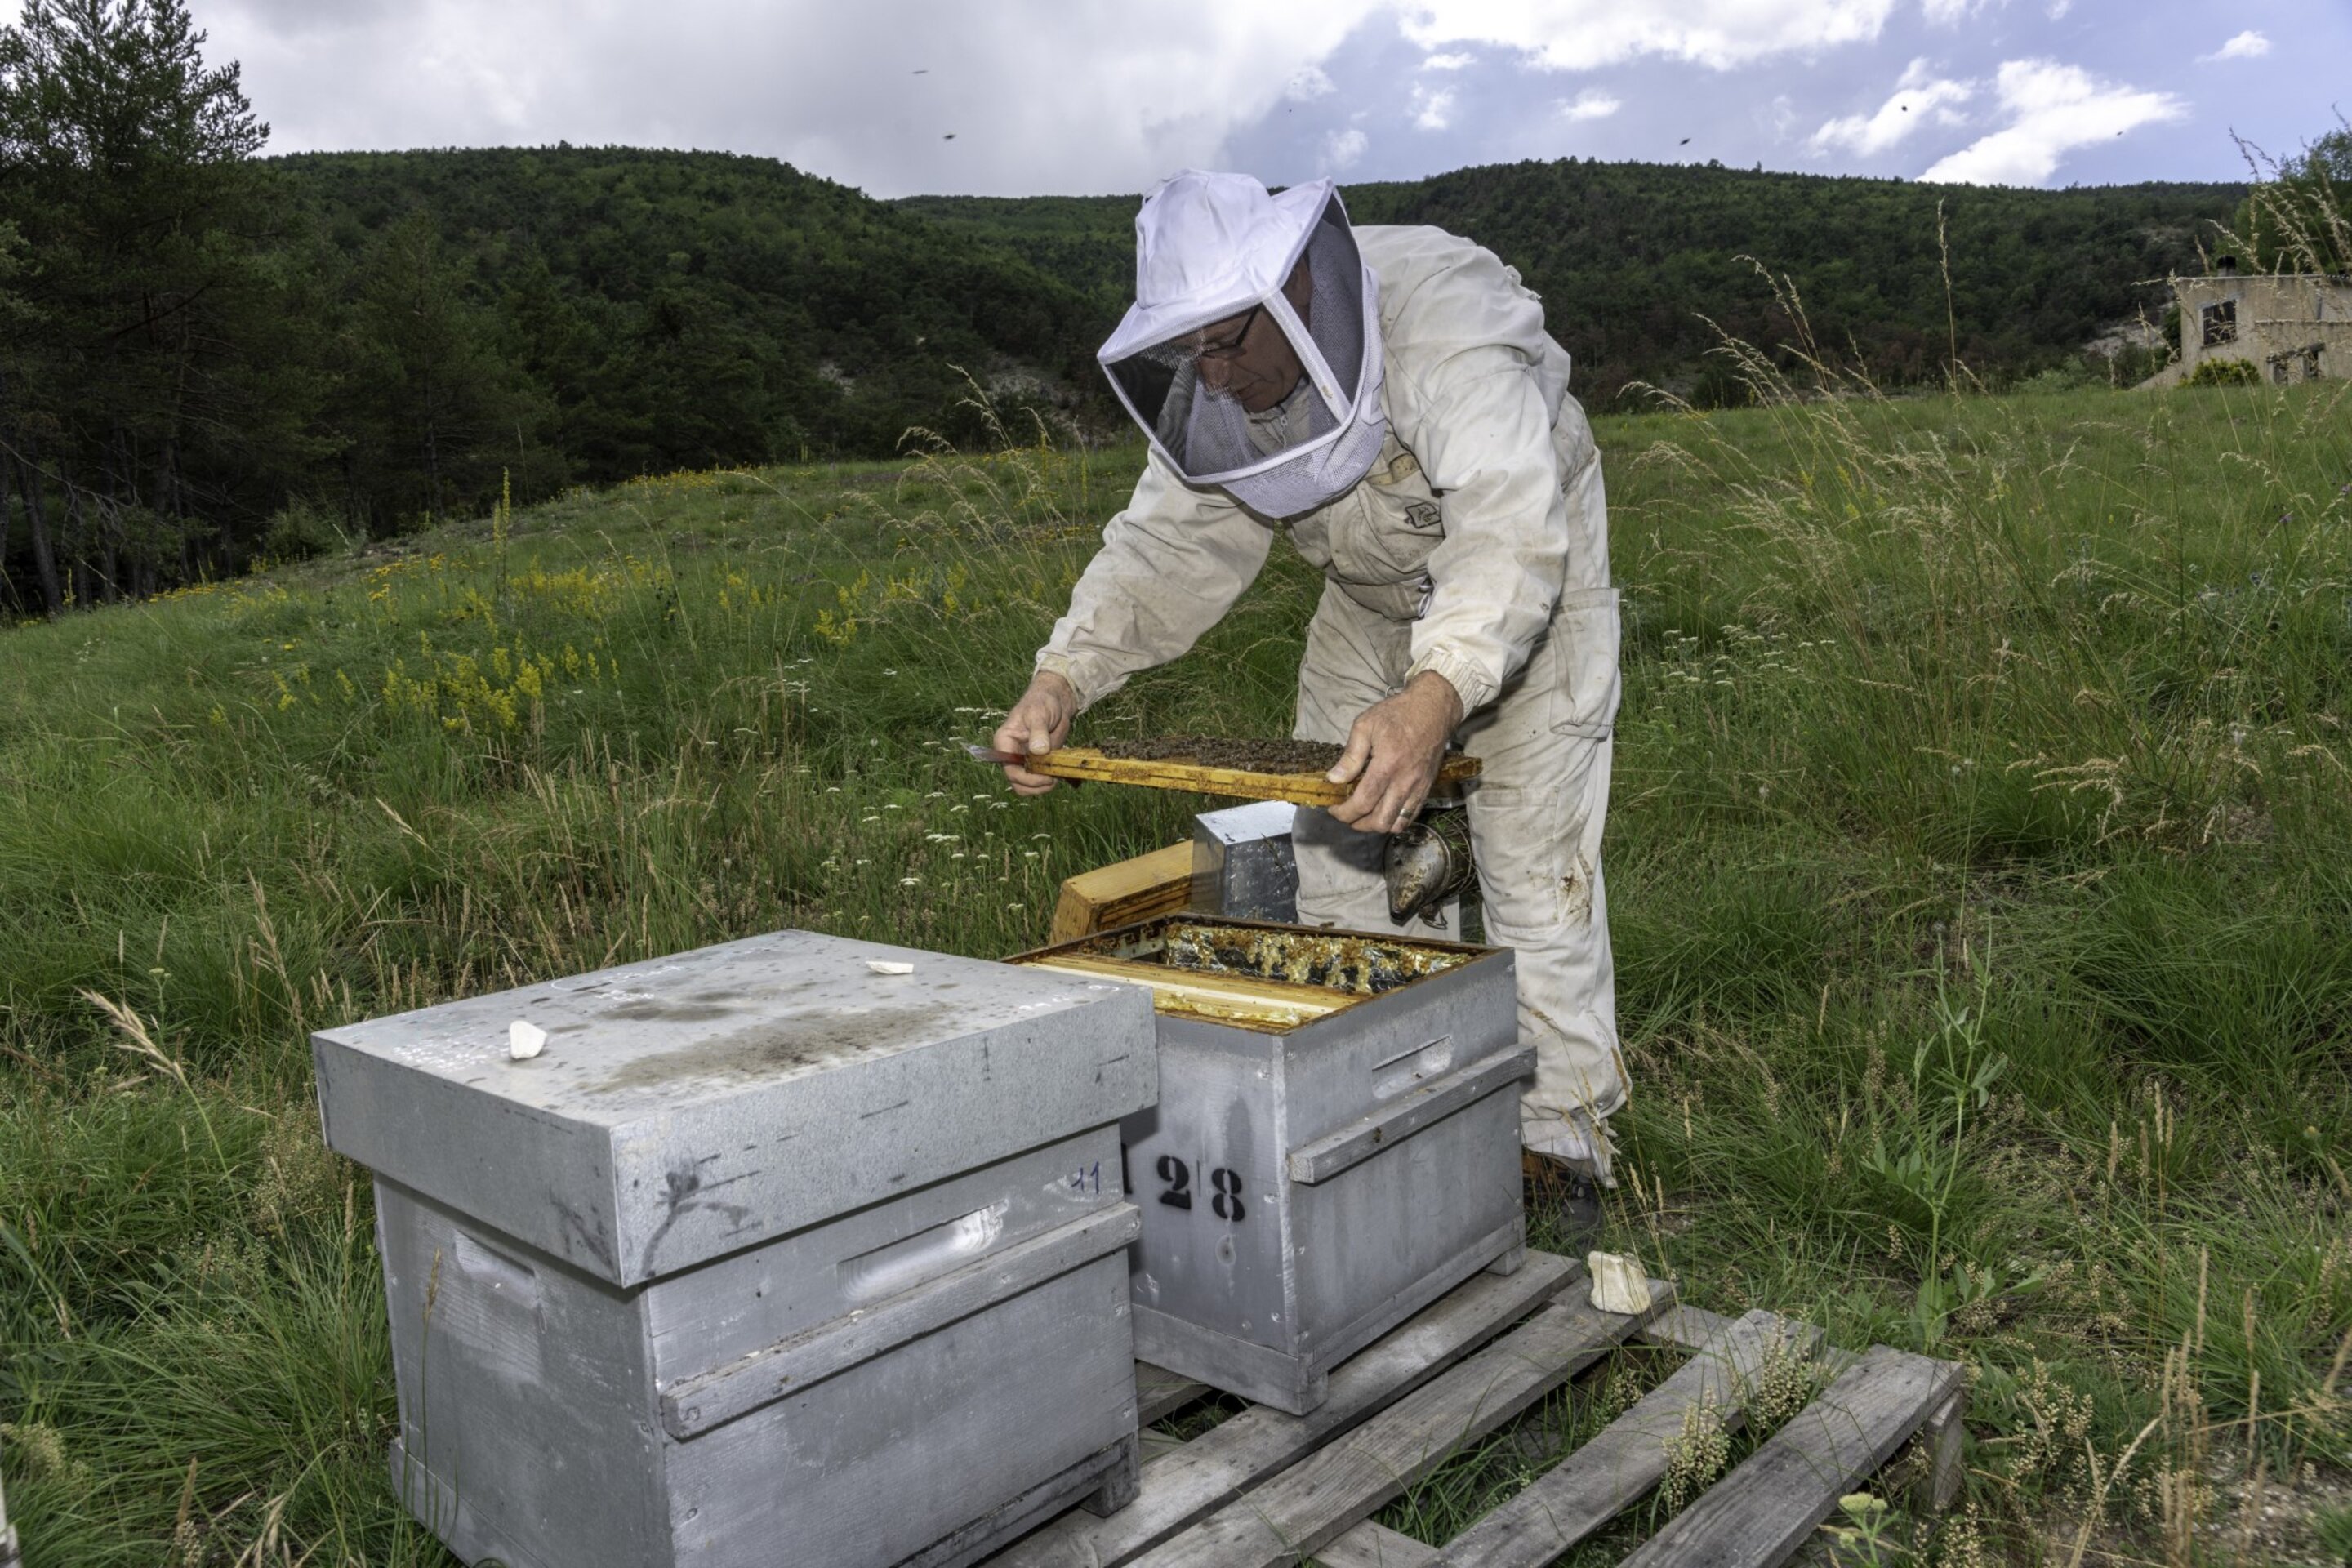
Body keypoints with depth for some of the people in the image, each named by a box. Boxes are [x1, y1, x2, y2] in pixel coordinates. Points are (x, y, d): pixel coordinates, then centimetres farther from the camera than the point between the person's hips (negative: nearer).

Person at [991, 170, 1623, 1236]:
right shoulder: (1219, 387, -17)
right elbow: (1169, 544, -15)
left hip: (1530, 597, -6)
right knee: (1329, 864, 5)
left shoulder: (1442, 320, -38)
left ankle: (1563, 1157, 7)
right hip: (1373, 608, 6)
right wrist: (1063, 679, -32)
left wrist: (1433, 700, -67)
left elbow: (1510, 528, -50)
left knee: (1538, 876, -8)